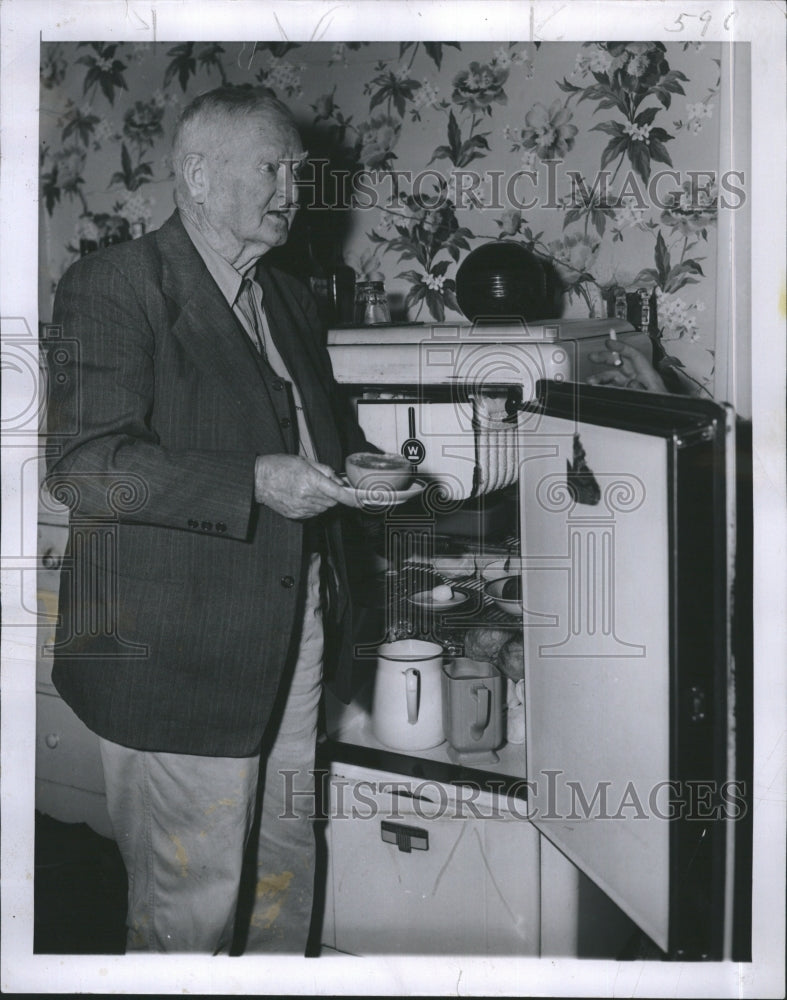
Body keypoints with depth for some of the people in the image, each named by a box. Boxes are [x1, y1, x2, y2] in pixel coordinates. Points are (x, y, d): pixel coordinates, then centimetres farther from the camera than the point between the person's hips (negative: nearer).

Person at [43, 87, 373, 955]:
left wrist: (359, 463, 3)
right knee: (192, 899, 3)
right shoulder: (115, 284, -10)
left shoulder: (289, 300, 15)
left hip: (292, 636, 8)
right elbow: (81, 463, -20)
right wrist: (252, 484, -26)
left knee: (288, 867, 19)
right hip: (178, 651, -7)